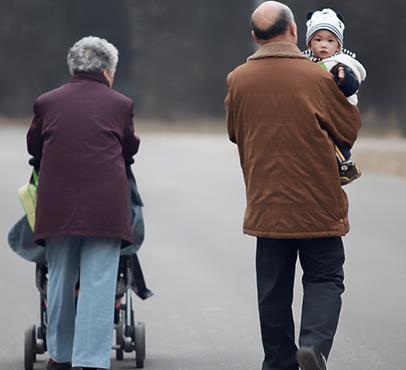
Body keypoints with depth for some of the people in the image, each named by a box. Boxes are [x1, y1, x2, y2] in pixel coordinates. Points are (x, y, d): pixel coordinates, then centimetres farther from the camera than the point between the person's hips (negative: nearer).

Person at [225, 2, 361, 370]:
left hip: (266, 202, 3)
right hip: (318, 202, -3)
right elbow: (350, 130, 2)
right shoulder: (317, 78, -10)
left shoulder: (238, 80, 0)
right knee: (324, 278, 5)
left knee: (274, 289, 11)